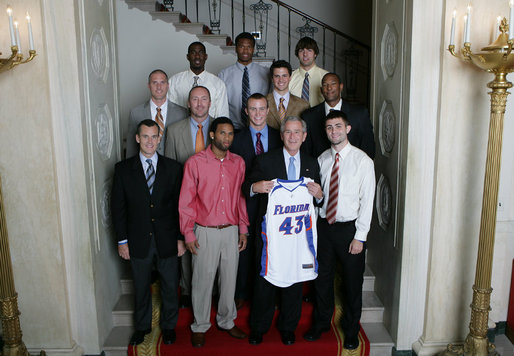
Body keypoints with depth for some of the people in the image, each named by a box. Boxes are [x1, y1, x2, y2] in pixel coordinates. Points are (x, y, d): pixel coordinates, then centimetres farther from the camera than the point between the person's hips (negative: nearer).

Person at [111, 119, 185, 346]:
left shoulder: (173, 168, -1)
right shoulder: (123, 169, -2)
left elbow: (180, 205, 0)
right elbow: (118, 207, 0)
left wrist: (180, 238, -2)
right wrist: (122, 240, -3)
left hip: (167, 240, 0)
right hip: (138, 241, 0)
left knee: (170, 286, 13)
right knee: (141, 287, 16)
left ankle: (168, 325, 35)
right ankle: (142, 326, 38)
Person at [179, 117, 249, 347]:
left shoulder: (238, 163, 4)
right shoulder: (195, 162, -7)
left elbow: (241, 197, 10)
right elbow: (186, 201, -5)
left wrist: (243, 229, 8)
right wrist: (188, 234, -7)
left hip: (231, 231, 3)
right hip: (205, 232, -3)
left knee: (229, 278, 14)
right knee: (203, 279, 7)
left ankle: (226, 321, 34)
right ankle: (200, 326, 26)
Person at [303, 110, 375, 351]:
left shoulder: (362, 161, -9)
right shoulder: (322, 159, 4)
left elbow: (367, 201, -10)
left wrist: (360, 237, -13)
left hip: (349, 228, -3)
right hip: (324, 226, 4)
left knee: (352, 282, 10)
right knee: (322, 277, 15)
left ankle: (351, 330, 31)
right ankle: (321, 323, 36)